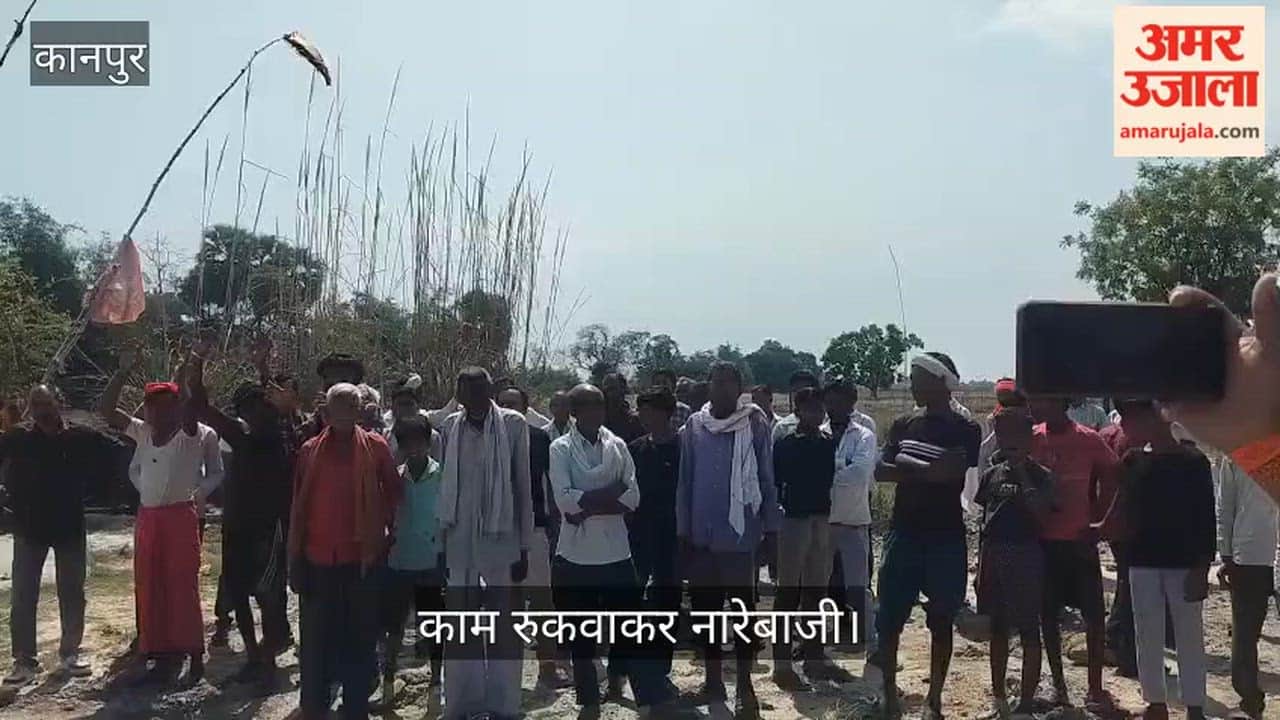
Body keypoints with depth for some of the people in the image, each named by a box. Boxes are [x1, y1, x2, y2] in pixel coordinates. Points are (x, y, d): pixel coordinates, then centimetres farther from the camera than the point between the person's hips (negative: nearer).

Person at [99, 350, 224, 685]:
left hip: (181, 516, -6)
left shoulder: (194, 433, -6)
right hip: (147, 517, 6)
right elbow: (106, 409, 8)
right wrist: (124, 371, 1)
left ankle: (193, 654, 3)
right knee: (150, 588, 8)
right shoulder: (143, 432, 10)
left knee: (182, 587, -5)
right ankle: (163, 656, 17)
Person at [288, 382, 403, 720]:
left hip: (362, 556, -1)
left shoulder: (375, 447, 0)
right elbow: (299, 505, 5)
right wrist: (296, 556, 3)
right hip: (319, 557, 1)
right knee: (316, 638, 8)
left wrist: (385, 526, 4)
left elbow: (394, 490, 9)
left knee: (360, 636, 8)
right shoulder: (310, 450, 3)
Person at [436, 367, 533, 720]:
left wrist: (524, 546, -3)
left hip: (500, 540, -2)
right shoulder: (450, 427, 2)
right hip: (459, 542, 2)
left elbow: (523, 487, -3)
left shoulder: (513, 424, -5)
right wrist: (439, 539, 6)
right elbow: (444, 485, 6)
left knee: (503, 627, 7)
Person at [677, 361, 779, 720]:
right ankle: (713, 678, 26)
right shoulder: (694, 425, 3)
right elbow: (685, 482, 5)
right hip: (701, 534, 3)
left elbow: (767, 480, 0)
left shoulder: (755, 425, -4)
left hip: (741, 532, -3)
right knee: (704, 606, 11)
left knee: (743, 608, 3)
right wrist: (683, 530, 3)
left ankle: (745, 686, 12)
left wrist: (771, 528, 0)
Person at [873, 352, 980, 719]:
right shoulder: (903, 425, 8)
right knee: (889, 619, 2)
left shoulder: (965, 429, -3)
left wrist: (906, 467, -10)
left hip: (946, 537, -3)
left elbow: (951, 469, -21)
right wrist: (927, 470, -14)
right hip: (904, 532, 3)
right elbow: (880, 471, -2)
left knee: (941, 621, 7)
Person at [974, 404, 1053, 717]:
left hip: (1025, 556, -5)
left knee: (1028, 632, 2)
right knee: (997, 630, 13)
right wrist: (980, 565, 12)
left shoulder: (1039, 476, -4)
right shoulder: (992, 474, 9)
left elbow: (1039, 510, -21)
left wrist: (1022, 471, -17)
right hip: (993, 556, 5)